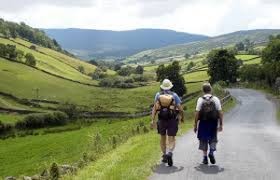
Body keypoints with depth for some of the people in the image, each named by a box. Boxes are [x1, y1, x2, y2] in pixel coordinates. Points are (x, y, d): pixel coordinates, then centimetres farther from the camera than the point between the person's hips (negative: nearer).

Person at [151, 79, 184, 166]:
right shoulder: (174, 95, -1)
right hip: (172, 120, -2)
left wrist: (153, 120, -9)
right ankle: (169, 153, -25)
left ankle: (164, 156, 27)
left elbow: (154, 108, -8)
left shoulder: (158, 95, 2)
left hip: (161, 120, 2)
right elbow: (180, 108, -4)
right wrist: (182, 117, 13)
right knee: (171, 139, 0)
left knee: (163, 138, 20)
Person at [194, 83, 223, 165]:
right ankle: (211, 152, -8)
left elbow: (197, 113, -6)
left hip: (203, 122, 0)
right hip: (213, 122, 1)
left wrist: (195, 124, 0)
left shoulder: (200, 100, -3)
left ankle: (205, 157, 13)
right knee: (213, 139, 15)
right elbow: (220, 112, -1)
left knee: (203, 140, 11)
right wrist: (220, 124, 5)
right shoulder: (216, 99, 0)